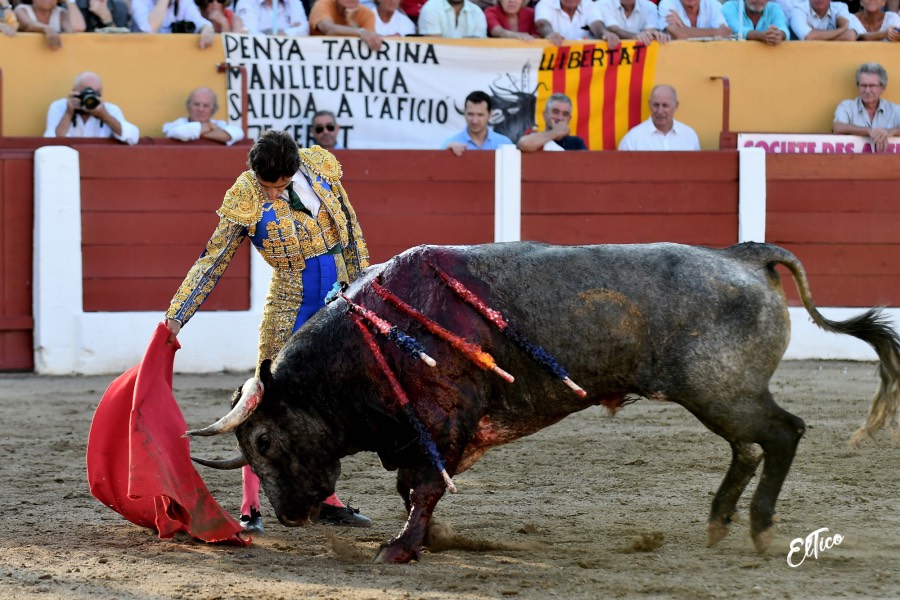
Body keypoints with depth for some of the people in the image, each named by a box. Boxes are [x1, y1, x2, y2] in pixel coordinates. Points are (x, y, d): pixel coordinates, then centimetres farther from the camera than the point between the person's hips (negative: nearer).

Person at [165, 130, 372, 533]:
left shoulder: (319, 167, -5)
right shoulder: (247, 201, -15)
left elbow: (351, 228, 8)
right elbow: (211, 262, -12)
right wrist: (175, 317, -17)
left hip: (341, 299, 4)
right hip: (290, 306, -4)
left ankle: (325, 500, 19)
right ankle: (250, 509, -4)